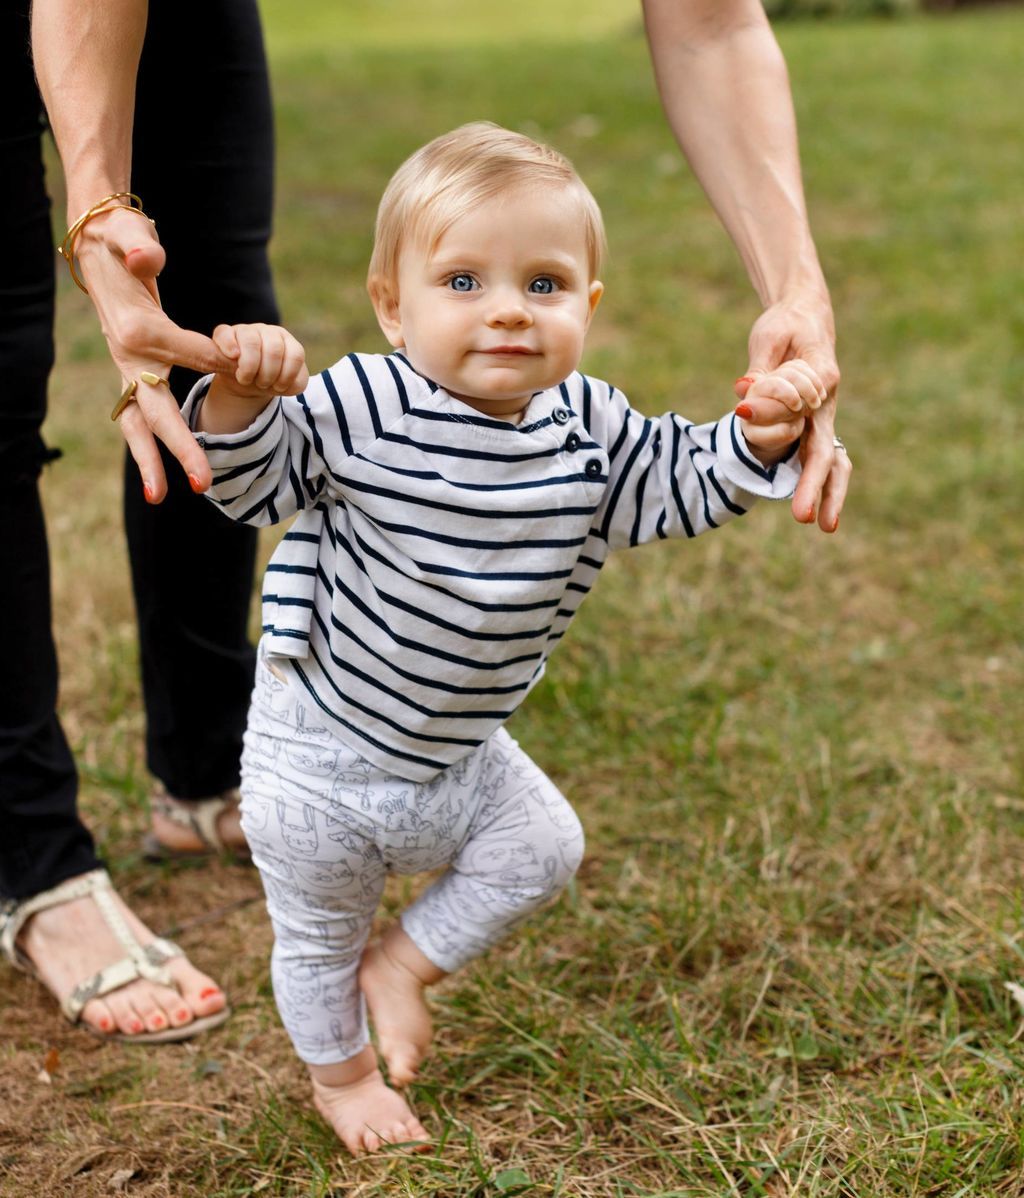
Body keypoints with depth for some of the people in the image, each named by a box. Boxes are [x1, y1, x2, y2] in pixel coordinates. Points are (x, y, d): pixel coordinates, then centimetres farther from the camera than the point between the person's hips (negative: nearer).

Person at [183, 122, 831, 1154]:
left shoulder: (588, 428, -10)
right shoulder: (359, 407, -23)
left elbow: (681, 485, 1)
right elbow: (252, 481, -16)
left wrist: (758, 439, -17)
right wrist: (241, 396, -36)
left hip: (460, 752, 4)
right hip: (321, 759, -4)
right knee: (318, 933, 15)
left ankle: (403, 963, 30)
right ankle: (339, 1074, 45)